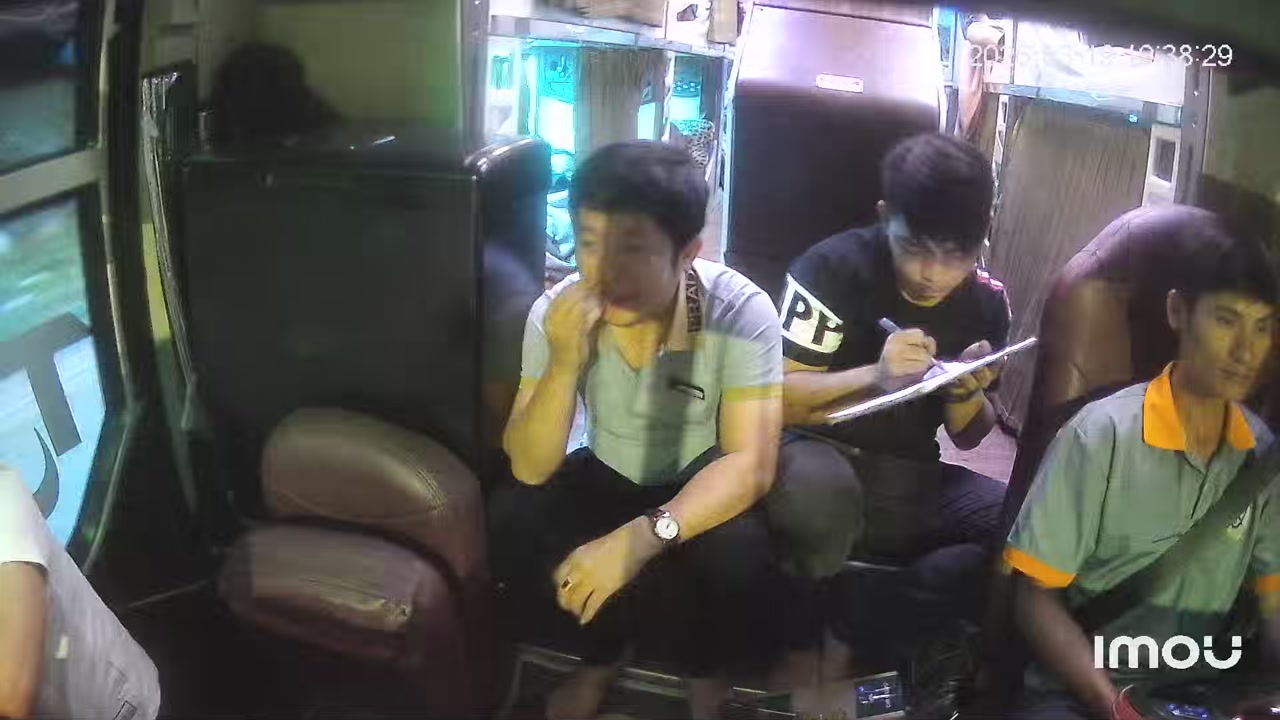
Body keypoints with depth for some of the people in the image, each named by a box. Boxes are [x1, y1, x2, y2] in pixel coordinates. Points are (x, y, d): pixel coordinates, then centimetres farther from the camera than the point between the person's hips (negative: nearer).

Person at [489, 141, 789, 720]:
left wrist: (642, 536, -46)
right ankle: (606, 650, 4)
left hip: (706, 490, -2)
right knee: (510, 523, -24)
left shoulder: (741, 311, -26)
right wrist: (565, 362, -37)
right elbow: (531, 469, -19)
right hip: (610, 478, 3)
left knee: (738, 558, -33)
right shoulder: (557, 310, -18)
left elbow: (749, 464, -30)